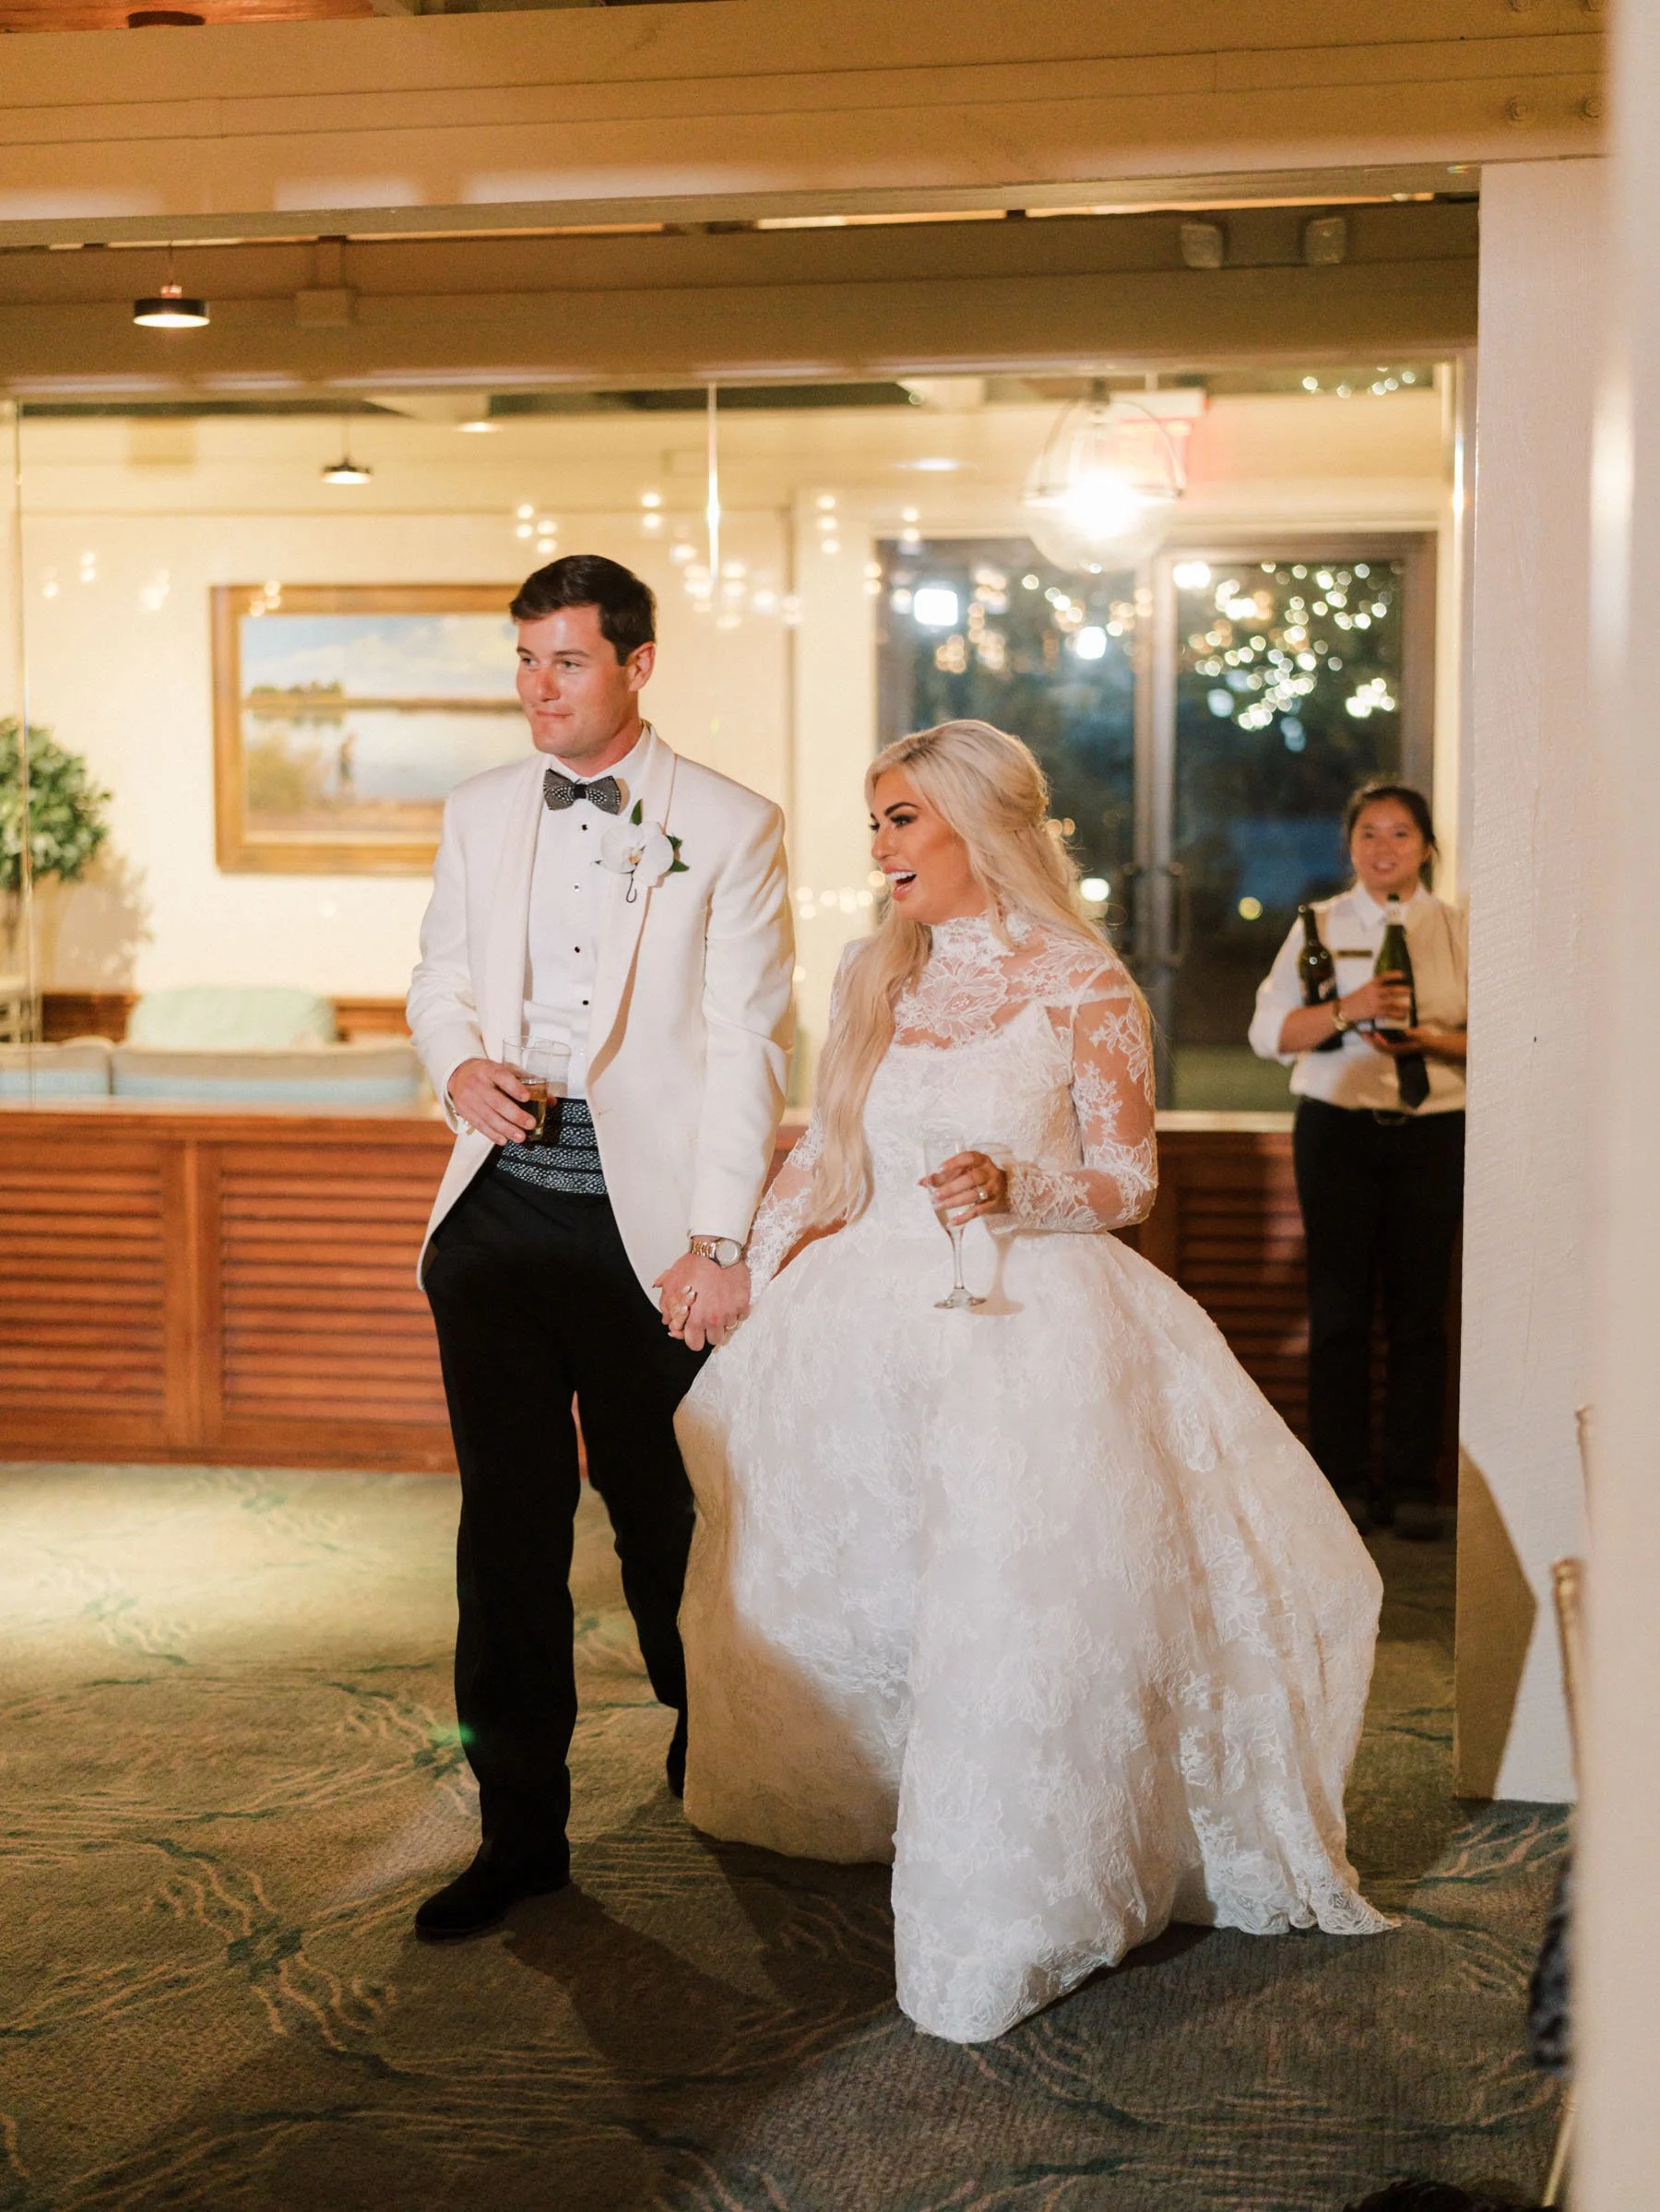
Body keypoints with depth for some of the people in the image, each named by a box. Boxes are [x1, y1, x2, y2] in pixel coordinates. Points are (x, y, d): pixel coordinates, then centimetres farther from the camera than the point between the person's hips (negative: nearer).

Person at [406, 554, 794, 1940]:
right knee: (508, 1524, 4)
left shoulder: (731, 828, -2)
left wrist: (719, 1240, -11)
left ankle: (708, 1768, 32)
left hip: (651, 1226, -3)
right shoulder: (480, 813, 12)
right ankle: (522, 1833, 13)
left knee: (665, 1516, 7)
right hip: (501, 1213, 4)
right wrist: (460, 1062, -4)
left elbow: (747, 1045, -5)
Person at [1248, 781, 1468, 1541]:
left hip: (1432, 1132, 1)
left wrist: (1435, 1040, -14)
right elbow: (1269, 1031, 0)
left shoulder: (1458, 931, 9)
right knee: (1339, 1307, -1)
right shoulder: (1320, 926, 7)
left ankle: (1411, 1485, 9)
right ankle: (1344, 1482, 8)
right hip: (1337, 1128, 0)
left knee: (1420, 1307, 1)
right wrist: (1346, 1010, -15)